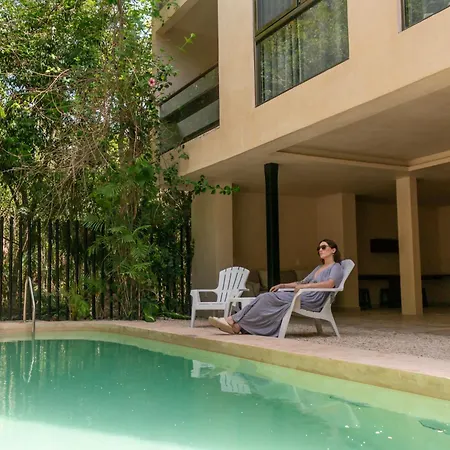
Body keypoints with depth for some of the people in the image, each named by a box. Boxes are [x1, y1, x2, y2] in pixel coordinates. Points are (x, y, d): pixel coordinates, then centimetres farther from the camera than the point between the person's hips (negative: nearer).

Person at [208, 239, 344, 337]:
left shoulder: (336, 267, 2)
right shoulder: (319, 268, 29)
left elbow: (330, 284, -18)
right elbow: (302, 282, 29)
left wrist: (305, 286, -23)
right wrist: (282, 285, 16)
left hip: (313, 299, -8)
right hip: (302, 295, 8)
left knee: (270, 298, -21)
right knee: (265, 297, -13)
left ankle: (237, 324, -22)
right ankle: (235, 320, -23)